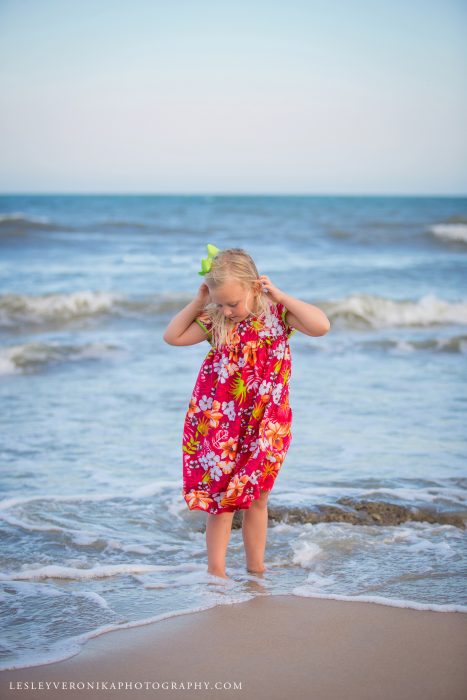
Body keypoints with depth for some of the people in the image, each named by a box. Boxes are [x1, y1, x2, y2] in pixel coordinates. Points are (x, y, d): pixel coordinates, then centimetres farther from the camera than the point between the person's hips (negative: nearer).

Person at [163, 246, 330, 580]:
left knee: (257, 499, 11)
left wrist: (281, 296, -19)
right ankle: (216, 571, 9)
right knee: (221, 497, 3)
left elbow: (321, 326, -22)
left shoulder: (276, 313, -9)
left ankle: (256, 569, 22)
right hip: (219, 425, 0)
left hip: (264, 426, 0)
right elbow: (173, 336, 5)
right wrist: (197, 303, -5)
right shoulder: (215, 320, -3)